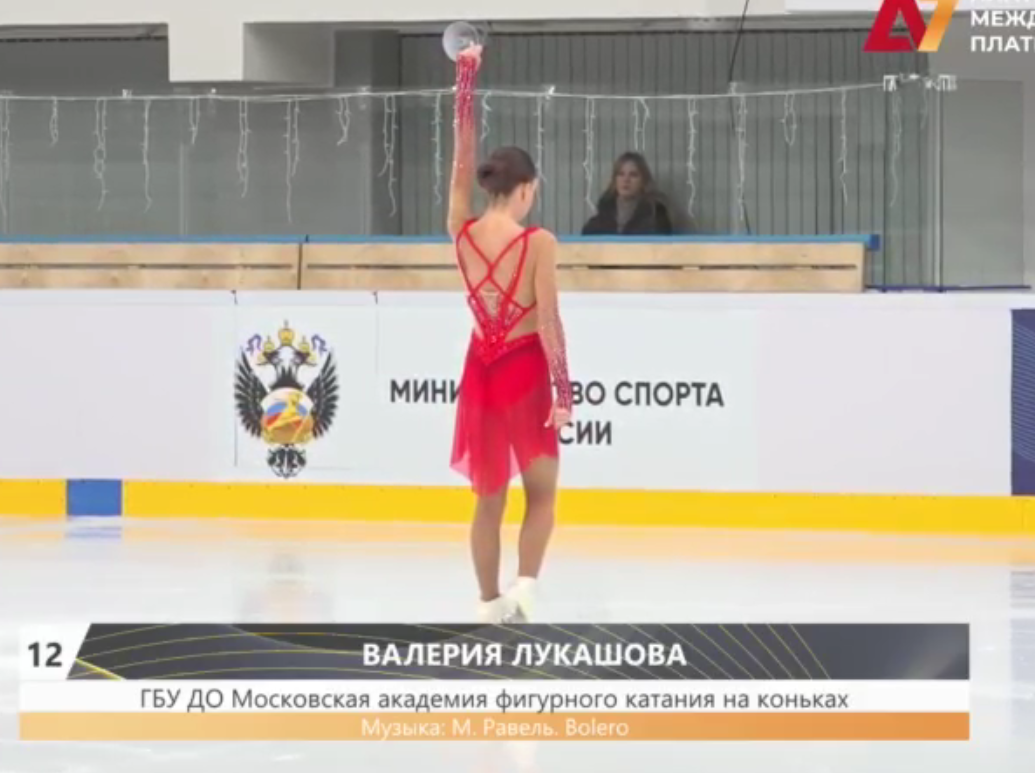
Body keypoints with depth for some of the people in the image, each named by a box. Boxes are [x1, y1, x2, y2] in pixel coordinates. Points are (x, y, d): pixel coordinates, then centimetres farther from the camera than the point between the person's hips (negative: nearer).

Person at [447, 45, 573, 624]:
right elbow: (549, 323, -16)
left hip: (481, 366, 4)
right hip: (524, 369, -4)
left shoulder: (462, 232, -3)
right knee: (541, 492, 9)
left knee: (489, 498, 14)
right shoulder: (538, 243, -15)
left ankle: (491, 601, 15)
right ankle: (525, 586, -11)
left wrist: (466, 77, 8)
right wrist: (564, 392, -11)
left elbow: (463, 161, 5)